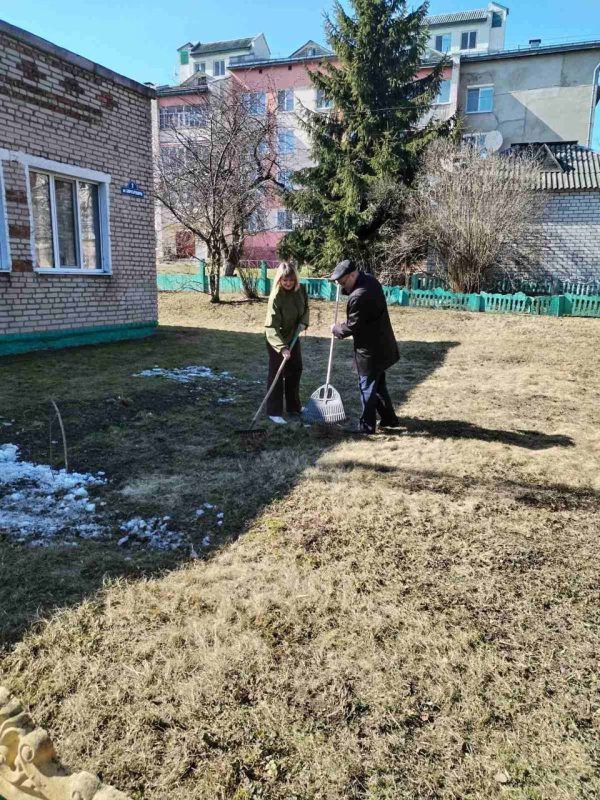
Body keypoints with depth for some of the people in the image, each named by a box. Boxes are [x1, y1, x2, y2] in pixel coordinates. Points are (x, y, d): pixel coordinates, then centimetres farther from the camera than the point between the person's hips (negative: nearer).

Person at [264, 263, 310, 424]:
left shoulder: (301, 290, -10)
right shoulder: (276, 297, -28)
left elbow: (305, 308, 9)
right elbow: (272, 326, -31)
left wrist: (303, 322, -11)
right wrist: (282, 348, -39)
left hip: (293, 336, 7)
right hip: (276, 339, -7)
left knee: (295, 370, 16)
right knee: (277, 374, -3)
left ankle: (294, 406, 32)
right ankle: (274, 412, 5)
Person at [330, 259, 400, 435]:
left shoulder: (358, 297, -27)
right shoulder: (370, 280, 3)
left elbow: (351, 327, -19)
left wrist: (336, 329, -1)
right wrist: (344, 288, 6)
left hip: (370, 349, -10)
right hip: (381, 344, 10)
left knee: (367, 387, 2)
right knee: (378, 384, 21)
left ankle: (366, 426, 12)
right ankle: (389, 418, 31)